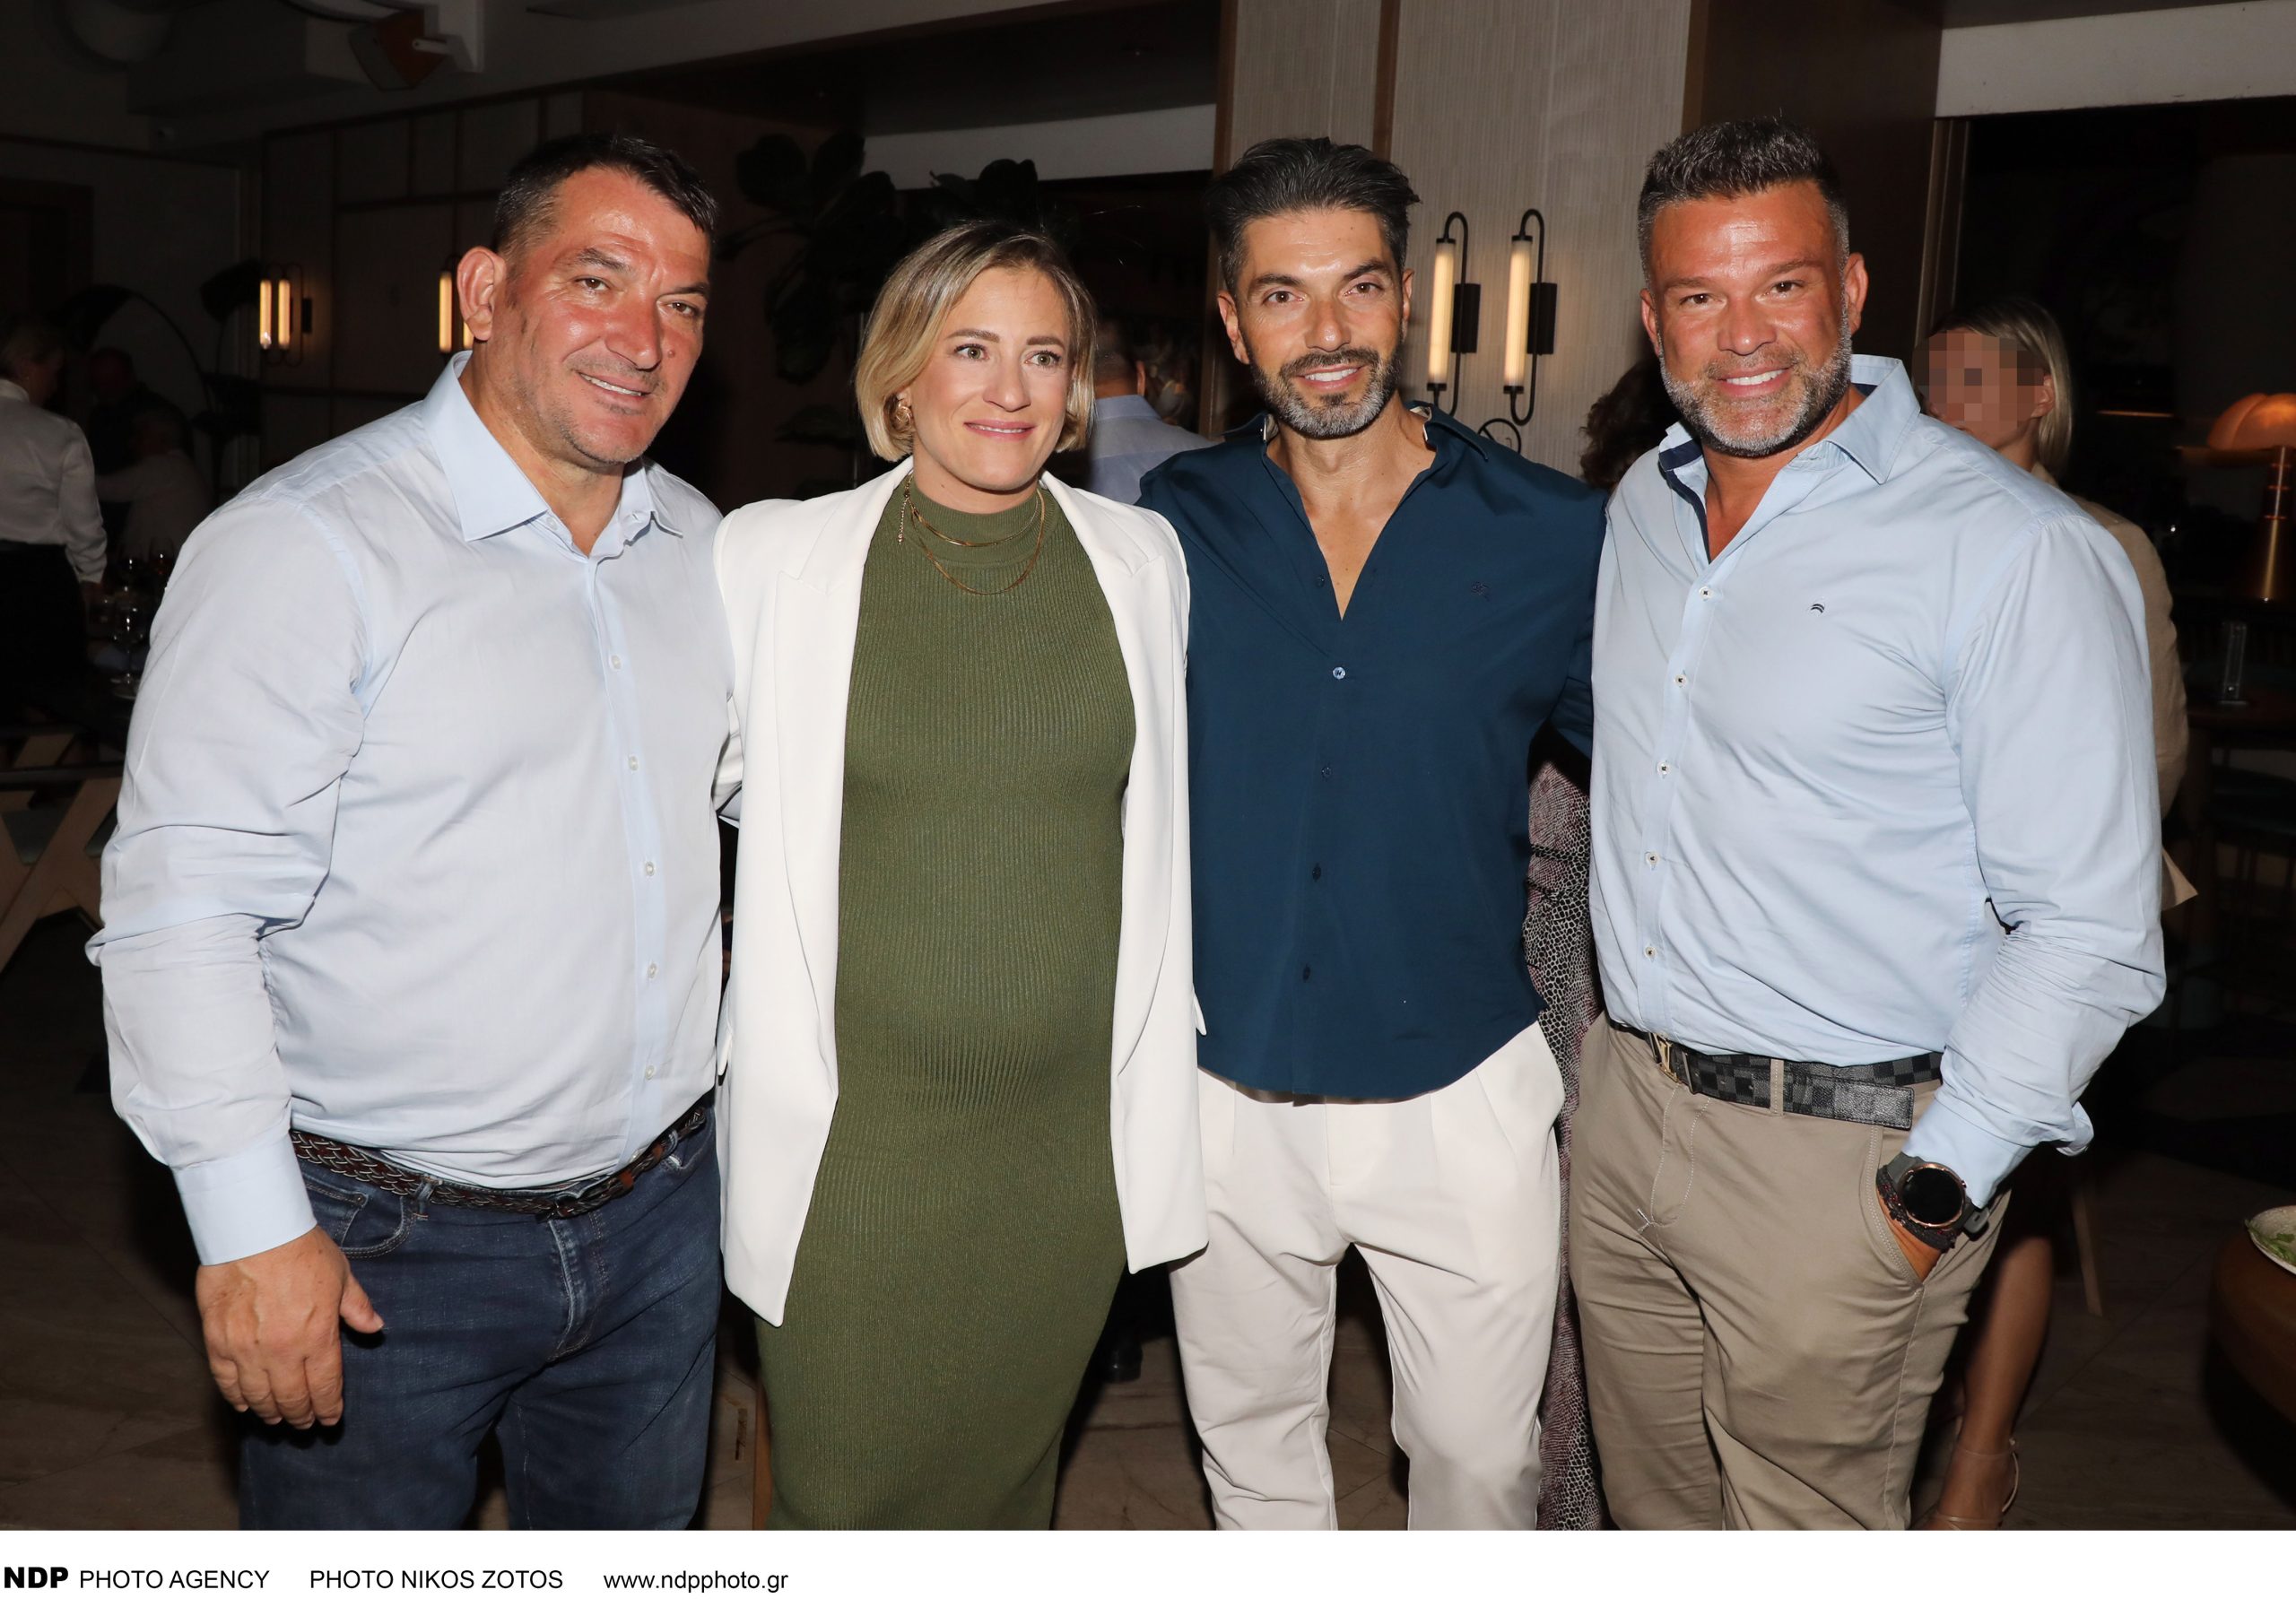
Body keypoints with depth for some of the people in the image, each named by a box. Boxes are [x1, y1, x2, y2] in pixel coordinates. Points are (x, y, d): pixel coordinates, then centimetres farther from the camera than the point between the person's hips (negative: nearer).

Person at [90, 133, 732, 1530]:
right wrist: (252, 1228, -19)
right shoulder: (307, 545, -16)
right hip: (388, 1251, -5)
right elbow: (182, 908, -18)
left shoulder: (699, 541, 6)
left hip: (661, 1210, 6)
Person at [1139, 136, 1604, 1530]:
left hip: (1463, 1094, -1)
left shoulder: (1556, 536, -8)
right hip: (1227, 1094, 2)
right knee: (1253, 1444, 21)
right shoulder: (1169, 525, -3)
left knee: (1481, 1454, 13)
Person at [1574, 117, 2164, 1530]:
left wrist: (1936, 1190, -16)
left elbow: (2090, 932, -15)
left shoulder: (2019, 551, -15)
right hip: (1626, 1096, 6)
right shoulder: (1642, 504, 7)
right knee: (1656, 1508, 21)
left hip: (1845, 1152, -6)